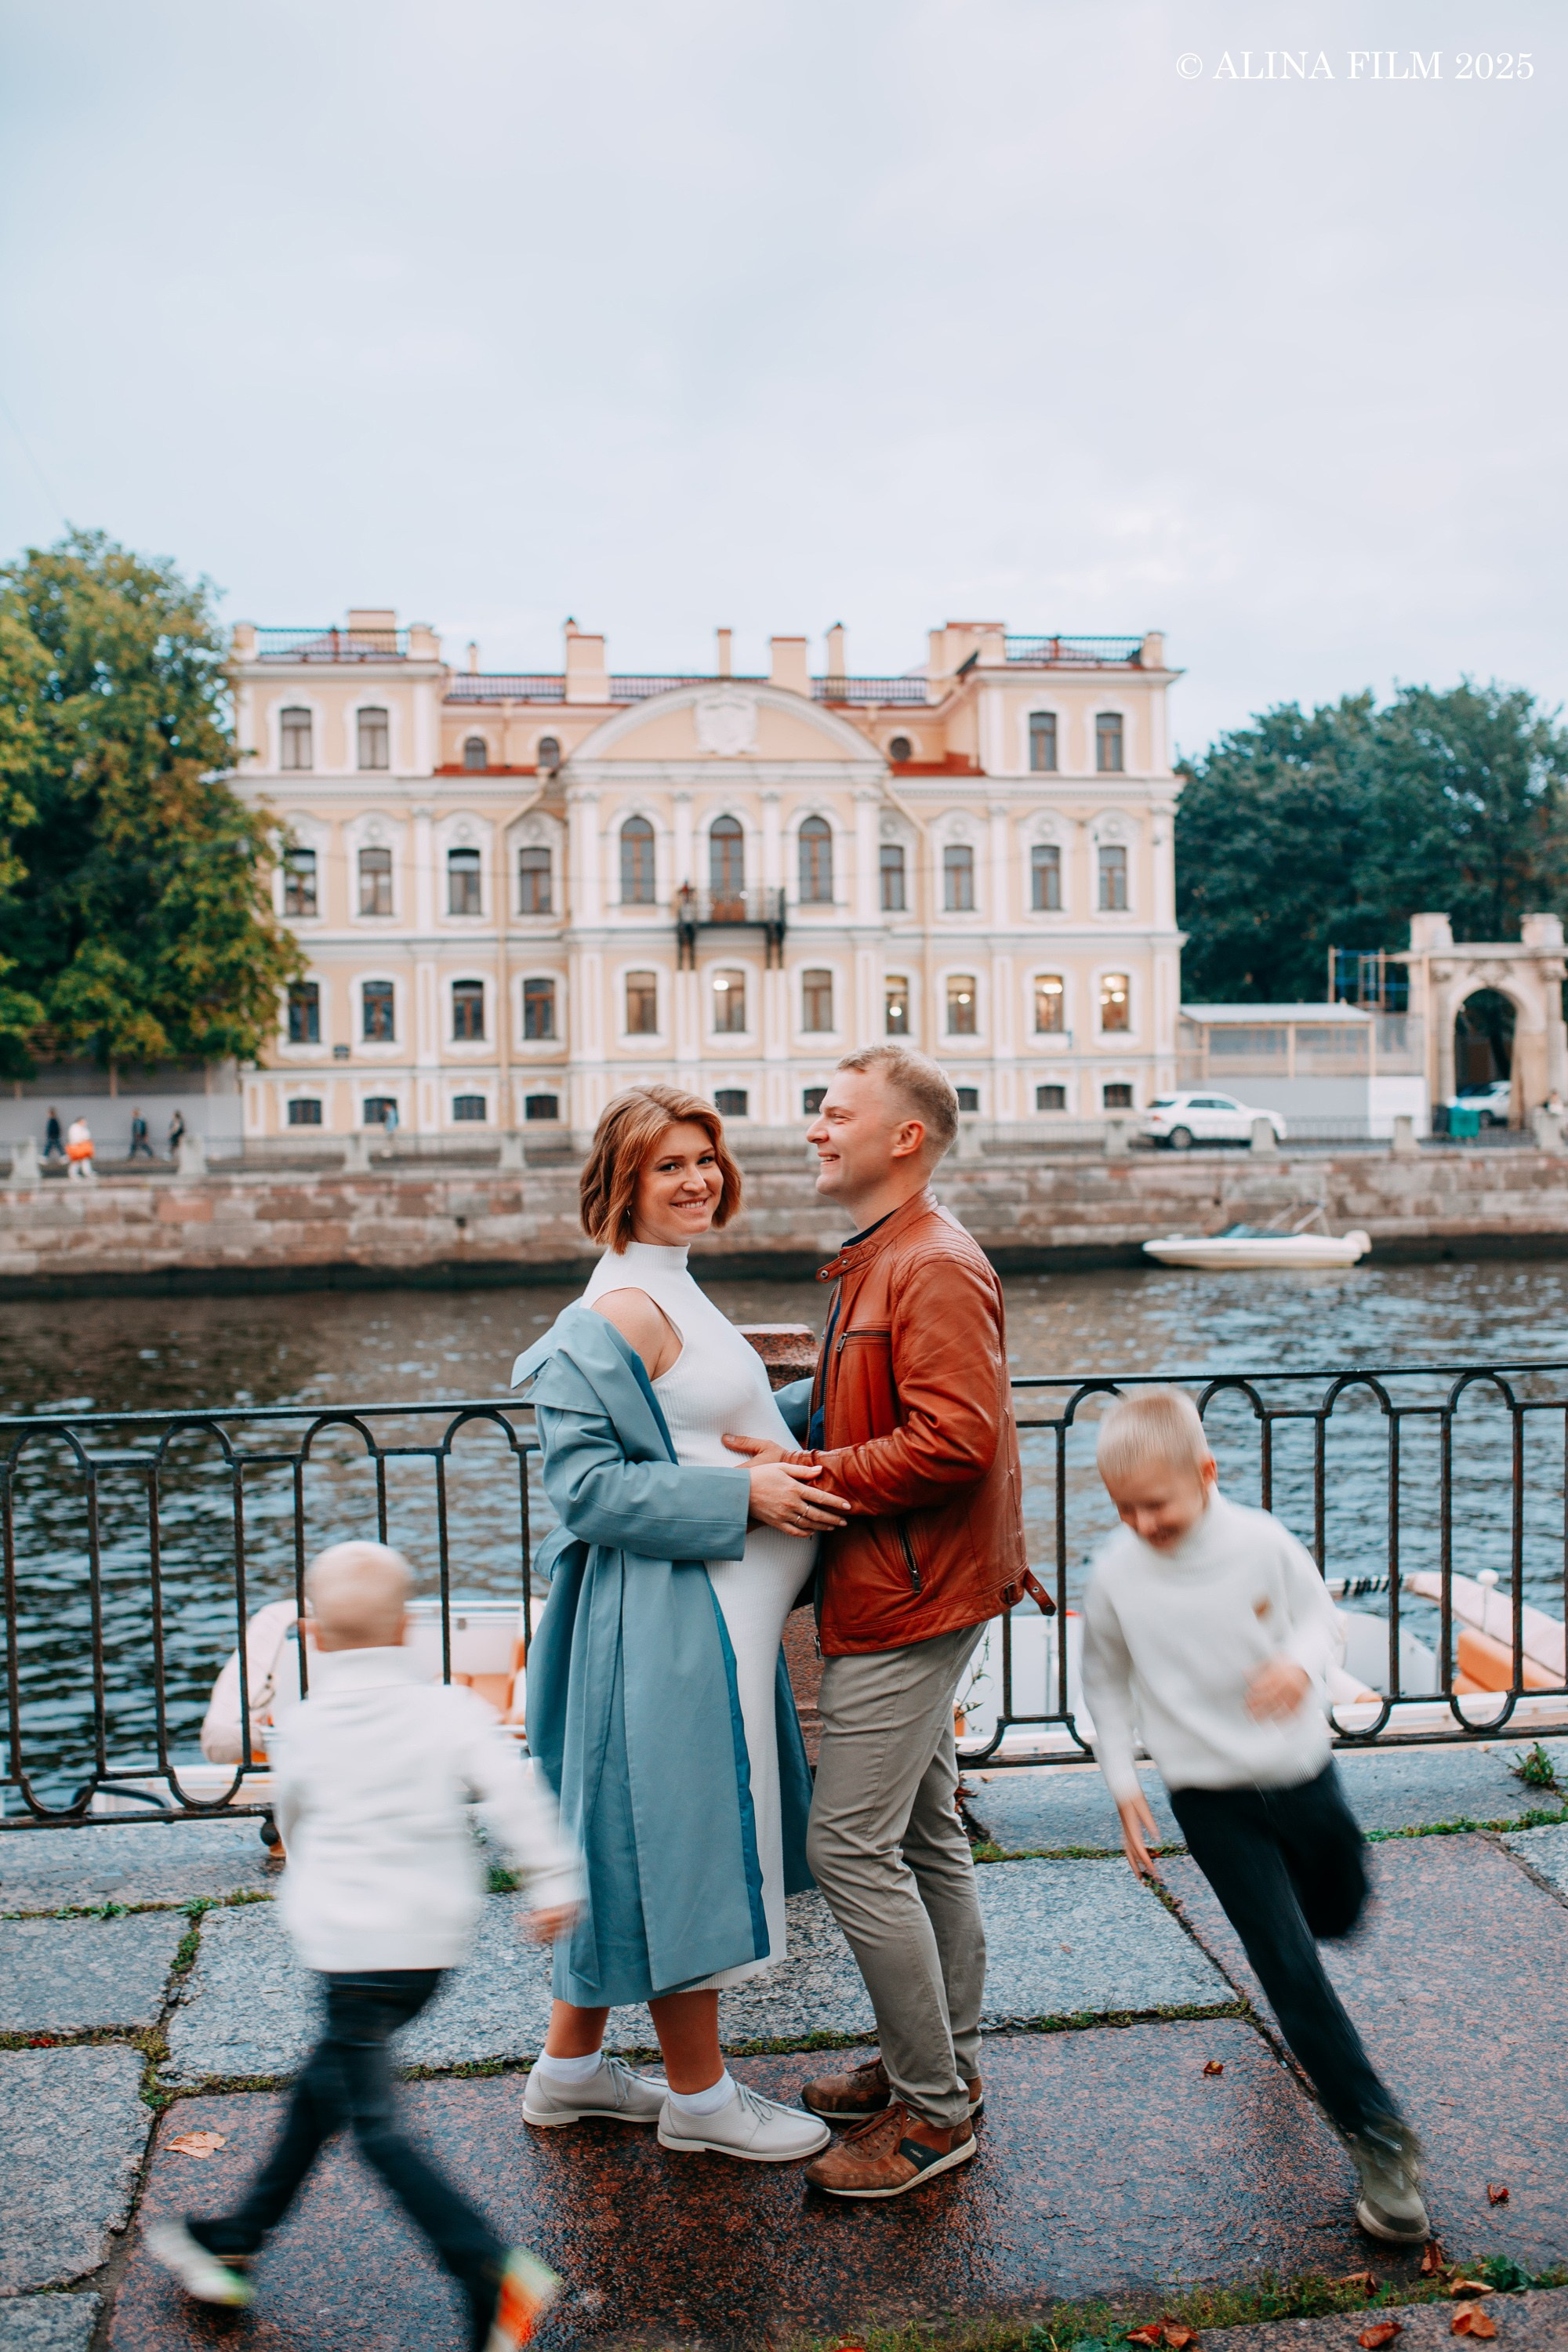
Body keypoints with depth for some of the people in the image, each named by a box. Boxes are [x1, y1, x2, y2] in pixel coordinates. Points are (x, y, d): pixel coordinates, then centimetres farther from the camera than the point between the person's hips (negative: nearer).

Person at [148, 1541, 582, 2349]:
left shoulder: (303, 1728, -2)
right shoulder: (451, 1711, -4)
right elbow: (513, 1791, -14)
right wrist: (553, 1881, -7)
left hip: (349, 1943, -4)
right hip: (431, 1946, 4)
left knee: (371, 2121, 2)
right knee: (327, 2082, 20)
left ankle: (492, 2274, -7)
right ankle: (237, 2239, 34)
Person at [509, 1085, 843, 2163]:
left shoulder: (670, 1295, 13)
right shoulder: (625, 1313, -18)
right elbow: (587, 1485, -22)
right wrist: (741, 1495, -22)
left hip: (712, 1613, 10)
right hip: (671, 1623, -10)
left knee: (634, 1836, 18)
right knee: (681, 1838, 4)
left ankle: (572, 2066, 33)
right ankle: (700, 2096, 22)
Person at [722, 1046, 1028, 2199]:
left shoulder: (936, 1269, -18)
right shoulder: (877, 1263, 16)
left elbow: (955, 1441, -26)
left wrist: (808, 1478, -21)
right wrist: (797, 1420, 5)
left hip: (911, 1598, -11)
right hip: (903, 1594, 11)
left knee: (850, 1846, -5)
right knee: (924, 1835, 18)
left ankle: (933, 2110, 9)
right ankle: (943, 2065, 32)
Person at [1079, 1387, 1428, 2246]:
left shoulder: (1264, 1543, -14)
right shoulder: (1115, 1575, -13)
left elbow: (1319, 1614, 3)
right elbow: (1106, 1683, 3)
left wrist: (1300, 1663, -20)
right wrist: (1124, 1787, 0)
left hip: (1301, 1770, 2)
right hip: (1211, 1796, -2)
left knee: (1339, 1909, 22)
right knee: (1290, 1967, -5)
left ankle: (1280, 1917, 58)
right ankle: (1378, 2137, 8)